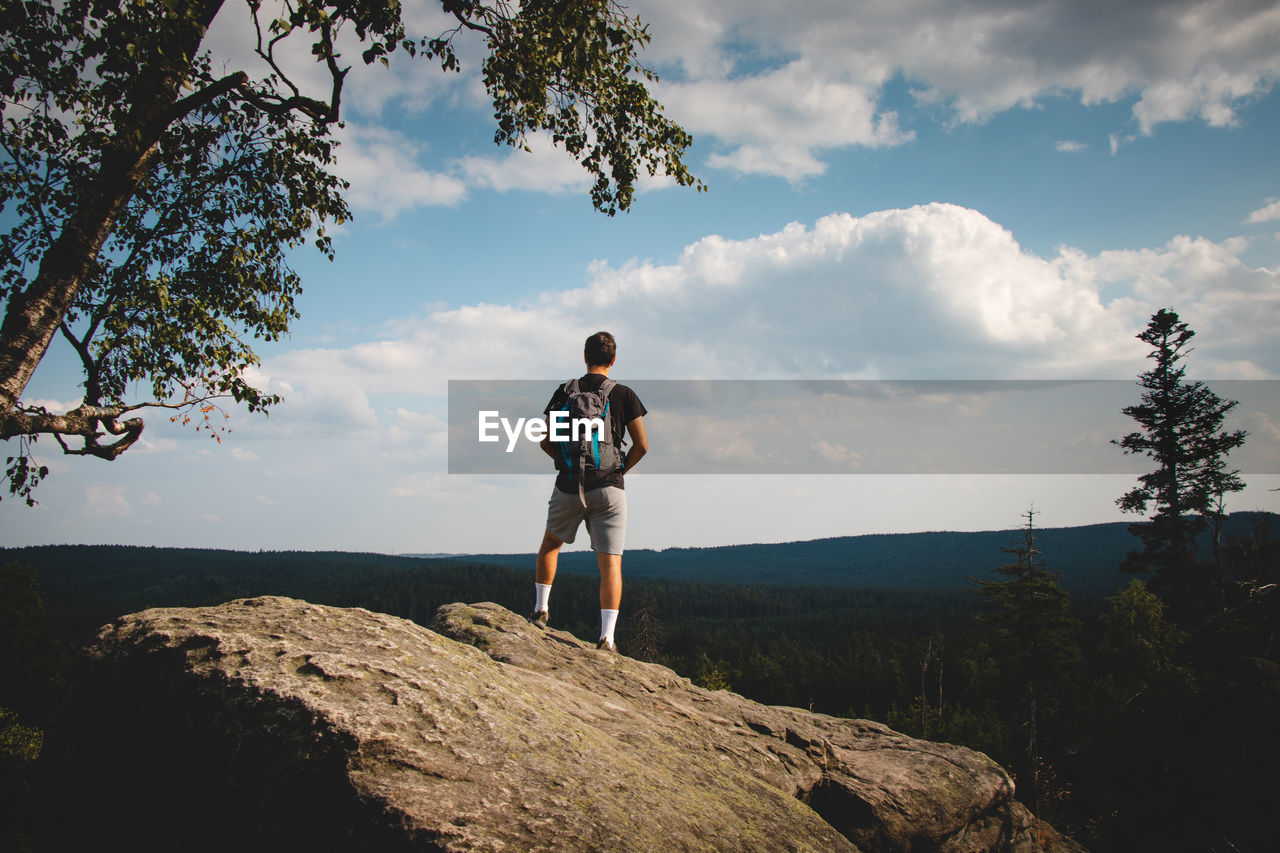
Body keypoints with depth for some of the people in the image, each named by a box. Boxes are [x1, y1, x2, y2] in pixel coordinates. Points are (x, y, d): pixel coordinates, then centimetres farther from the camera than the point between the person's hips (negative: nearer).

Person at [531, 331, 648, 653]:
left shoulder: (564, 392, 3)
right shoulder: (624, 395, -2)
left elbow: (546, 441, 5)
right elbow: (641, 445, -5)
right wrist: (621, 469, 10)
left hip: (569, 486, 2)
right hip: (609, 488, -2)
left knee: (550, 544, 26)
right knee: (610, 563, -1)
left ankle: (541, 610, 27)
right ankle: (607, 637, -8)